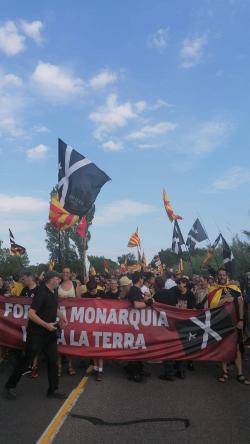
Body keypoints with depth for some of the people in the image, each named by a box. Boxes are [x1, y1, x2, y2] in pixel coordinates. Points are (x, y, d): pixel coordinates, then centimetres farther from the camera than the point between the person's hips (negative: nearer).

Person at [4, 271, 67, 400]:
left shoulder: (54, 293, 5)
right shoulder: (41, 293, -21)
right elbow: (31, 313, -26)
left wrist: (62, 318, 8)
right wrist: (46, 325, -27)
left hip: (50, 333, 8)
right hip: (36, 334, -8)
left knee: (53, 360, 9)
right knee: (26, 360, 5)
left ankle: (53, 390, 21)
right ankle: (10, 386, 24)